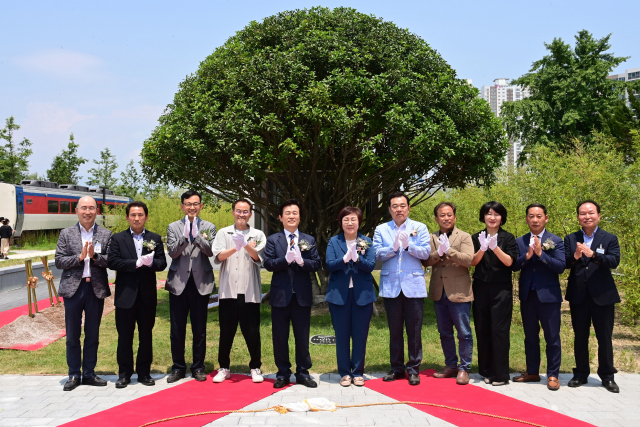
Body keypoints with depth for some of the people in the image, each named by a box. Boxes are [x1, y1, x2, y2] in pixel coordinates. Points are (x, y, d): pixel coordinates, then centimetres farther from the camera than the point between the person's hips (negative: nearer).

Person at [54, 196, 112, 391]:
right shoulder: (66, 234, 4)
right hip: (73, 288, 0)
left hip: (96, 289, 1)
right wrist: (79, 257, -15)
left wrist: (95, 256, -20)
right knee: (72, 335, 6)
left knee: (92, 334, 9)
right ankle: (74, 375, 17)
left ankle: (89, 373, 21)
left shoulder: (106, 235, 4)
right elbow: (59, 261, -2)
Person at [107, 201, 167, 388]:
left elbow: (162, 263, 1)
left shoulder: (155, 238, 8)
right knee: (124, 336, 5)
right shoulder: (118, 239, 4)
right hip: (125, 295, -1)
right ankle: (124, 373, 16)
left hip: (147, 295, 2)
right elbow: (112, 262, -9)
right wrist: (137, 263, -17)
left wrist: (150, 262, -21)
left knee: (146, 336, 9)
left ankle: (144, 372, 19)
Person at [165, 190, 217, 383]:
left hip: (200, 282, 0)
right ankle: (178, 367, 18)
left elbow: (211, 251, -8)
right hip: (179, 283, 1)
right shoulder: (173, 227, 7)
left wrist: (196, 235, -22)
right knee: (177, 329, 6)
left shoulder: (209, 227, 6)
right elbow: (172, 252, -5)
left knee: (200, 329, 6)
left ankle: (198, 367, 17)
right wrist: (185, 237, -20)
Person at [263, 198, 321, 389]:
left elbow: (316, 264, 0)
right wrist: (286, 259, -23)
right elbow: (268, 263, -8)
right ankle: (283, 373, 19)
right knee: (280, 336, 7)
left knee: (302, 336, 8)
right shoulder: (273, 240, 4)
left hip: (302, 295, 1)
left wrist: (302, 261, -19)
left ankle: (303, 372, 19)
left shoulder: (309, 240, 8)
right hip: (280, 294, -1)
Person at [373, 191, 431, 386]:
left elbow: (426, 252, -4)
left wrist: (408, 246, -19)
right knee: (395, 330, 9)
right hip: (390, 286, 1)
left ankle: (413, 369, 11)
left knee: (414, 330, 2)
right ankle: (397, 368, 19)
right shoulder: (381, 229, 9)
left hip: (414, 285, -1)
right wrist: (393, 247, -18)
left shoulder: (419, 228, 6)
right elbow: (377, 253, -2)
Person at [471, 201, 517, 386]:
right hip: (481, 289, 3)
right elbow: (473, 261, -1)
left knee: (499, 330, -5)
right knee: (482, 330, 4)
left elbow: (509, 261, -7)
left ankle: (501, 374, 1)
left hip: (501, 289, -2)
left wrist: (495, 247, -22)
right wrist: (482, 248, -20)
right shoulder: (477, 237, 9)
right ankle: (487, 371, 14)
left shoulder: (508, 238, 3)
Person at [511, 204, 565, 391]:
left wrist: (541, 253, -21)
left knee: (552, 337, 2)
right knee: (530, 336, 14)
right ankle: (532, 372, 25)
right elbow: (513, 266, -1)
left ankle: (553, 375, 12)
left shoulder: (555, 241, -2)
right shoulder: (520, 242, 7)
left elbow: (560, 267, -13)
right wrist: (526, 256, -18)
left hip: (549, 296, -4)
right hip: (527, 296, 4)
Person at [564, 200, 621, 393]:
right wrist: (575, 256, -26)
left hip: (602, 295, -2)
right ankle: (581, 374, 21)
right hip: (578, 295, 2)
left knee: (605, 337, 4)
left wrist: (593, 254, -30)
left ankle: (607, 376, 16)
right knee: (580, 337, 10)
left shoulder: (610, 238, 2)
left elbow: (614, 261, -14)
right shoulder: (570, 239, 7)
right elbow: (564, 263, -4)